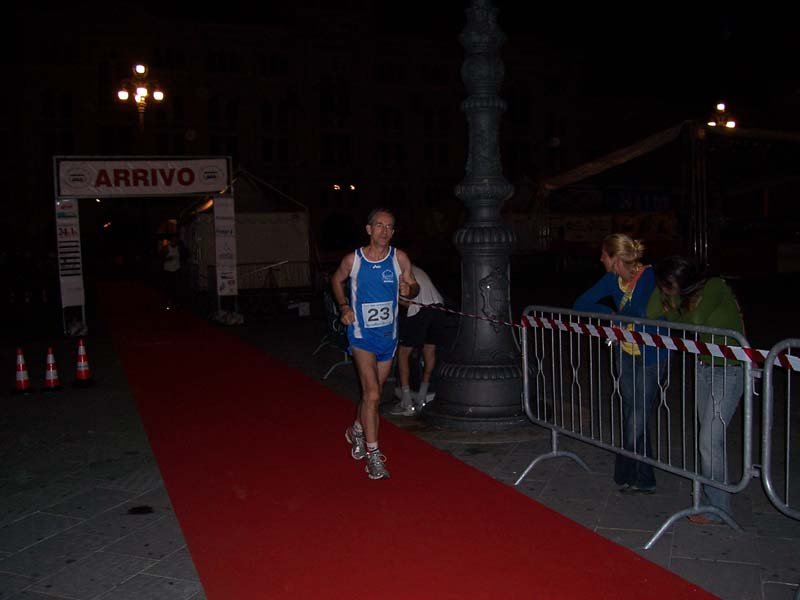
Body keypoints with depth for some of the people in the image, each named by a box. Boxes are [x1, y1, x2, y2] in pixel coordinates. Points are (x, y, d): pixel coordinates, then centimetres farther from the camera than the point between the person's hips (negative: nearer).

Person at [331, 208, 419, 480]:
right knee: (372, 394, -14)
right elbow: (336, 280, 11)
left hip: (388, 335, 3)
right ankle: (372, 454, -3)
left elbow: (413, 286, 6)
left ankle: (356, 431, 45)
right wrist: (344, 306, -4)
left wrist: (409, 289, -18)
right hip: (362, 335, -3)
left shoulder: (399, 258, -4)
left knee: (372, 393, 18)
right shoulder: (353, 259, -8)